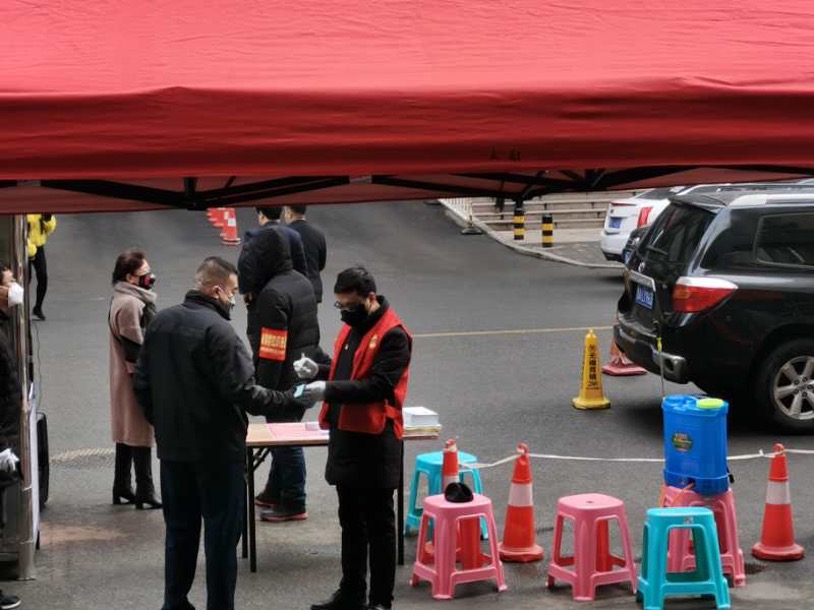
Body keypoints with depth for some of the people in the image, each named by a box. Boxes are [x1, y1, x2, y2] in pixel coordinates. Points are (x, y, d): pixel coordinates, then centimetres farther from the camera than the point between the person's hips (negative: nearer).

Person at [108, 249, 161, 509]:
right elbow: (135, 349, -22)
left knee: (126, 433, 16)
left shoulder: (131, 300, 12)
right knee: (141, 436, -4)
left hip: (127, 379, 10)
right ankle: (145, 493, 1)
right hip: (137, 380, -10)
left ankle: (122, 487, 24)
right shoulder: (130, 304, -21)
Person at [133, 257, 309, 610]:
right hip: (217, 449, -7)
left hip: (172, 447, 7)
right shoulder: (217, 331, -20)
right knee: (221, 534, 3)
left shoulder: (160, 323, 5)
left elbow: (142, 382, 11)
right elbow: (242, 392, -23)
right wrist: (292, 399, -14)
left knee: (179, 529, 17)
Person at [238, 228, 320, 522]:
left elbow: (271, 351, -23)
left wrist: (262, 390, -19)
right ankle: (274, 493, 34)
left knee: (286, 441, 2)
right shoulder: (302, 282, 8)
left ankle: (293, 504, 11)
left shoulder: (272, 294, -22)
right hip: (305, 375, 9)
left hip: (284, 382, -9)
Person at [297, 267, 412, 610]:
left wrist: (328, 390, -28)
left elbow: (377, 386, -22)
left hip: (375, 440, -9)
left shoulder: (392, 335, -15)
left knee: (378, 523, 0)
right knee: (350, 520, 16)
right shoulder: (352, 326, 13)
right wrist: (319, 370, 4)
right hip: (343, 434, 9)